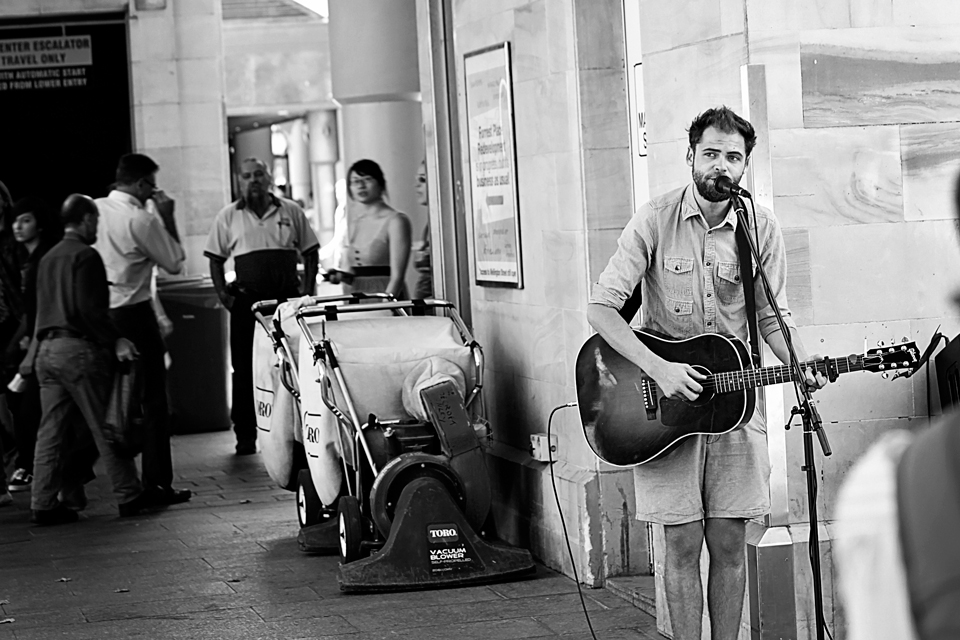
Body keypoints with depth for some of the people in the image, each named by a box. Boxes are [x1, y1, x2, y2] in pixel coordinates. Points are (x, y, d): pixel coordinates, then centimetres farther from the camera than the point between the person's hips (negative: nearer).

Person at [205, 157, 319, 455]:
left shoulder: (291, 212, 8)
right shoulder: (228, 216, 6)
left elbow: (310, 252, 11)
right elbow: (216, 259, 9)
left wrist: (307, 291, 0)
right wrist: (224, 295, -2)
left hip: (288, 298, 0)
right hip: (247, 301, 0)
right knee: (245, 370, 1)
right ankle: (245, 436, 7)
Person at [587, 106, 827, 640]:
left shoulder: (760, 228, 0)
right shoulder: (655, 221, -8)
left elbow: (772, 315, 7)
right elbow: (601, 306, -11)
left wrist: (801, 366, -13)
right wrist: (659, 368, -22)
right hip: (665, 400, -2)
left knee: (728, 545, 5)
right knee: (682, 545, 0)